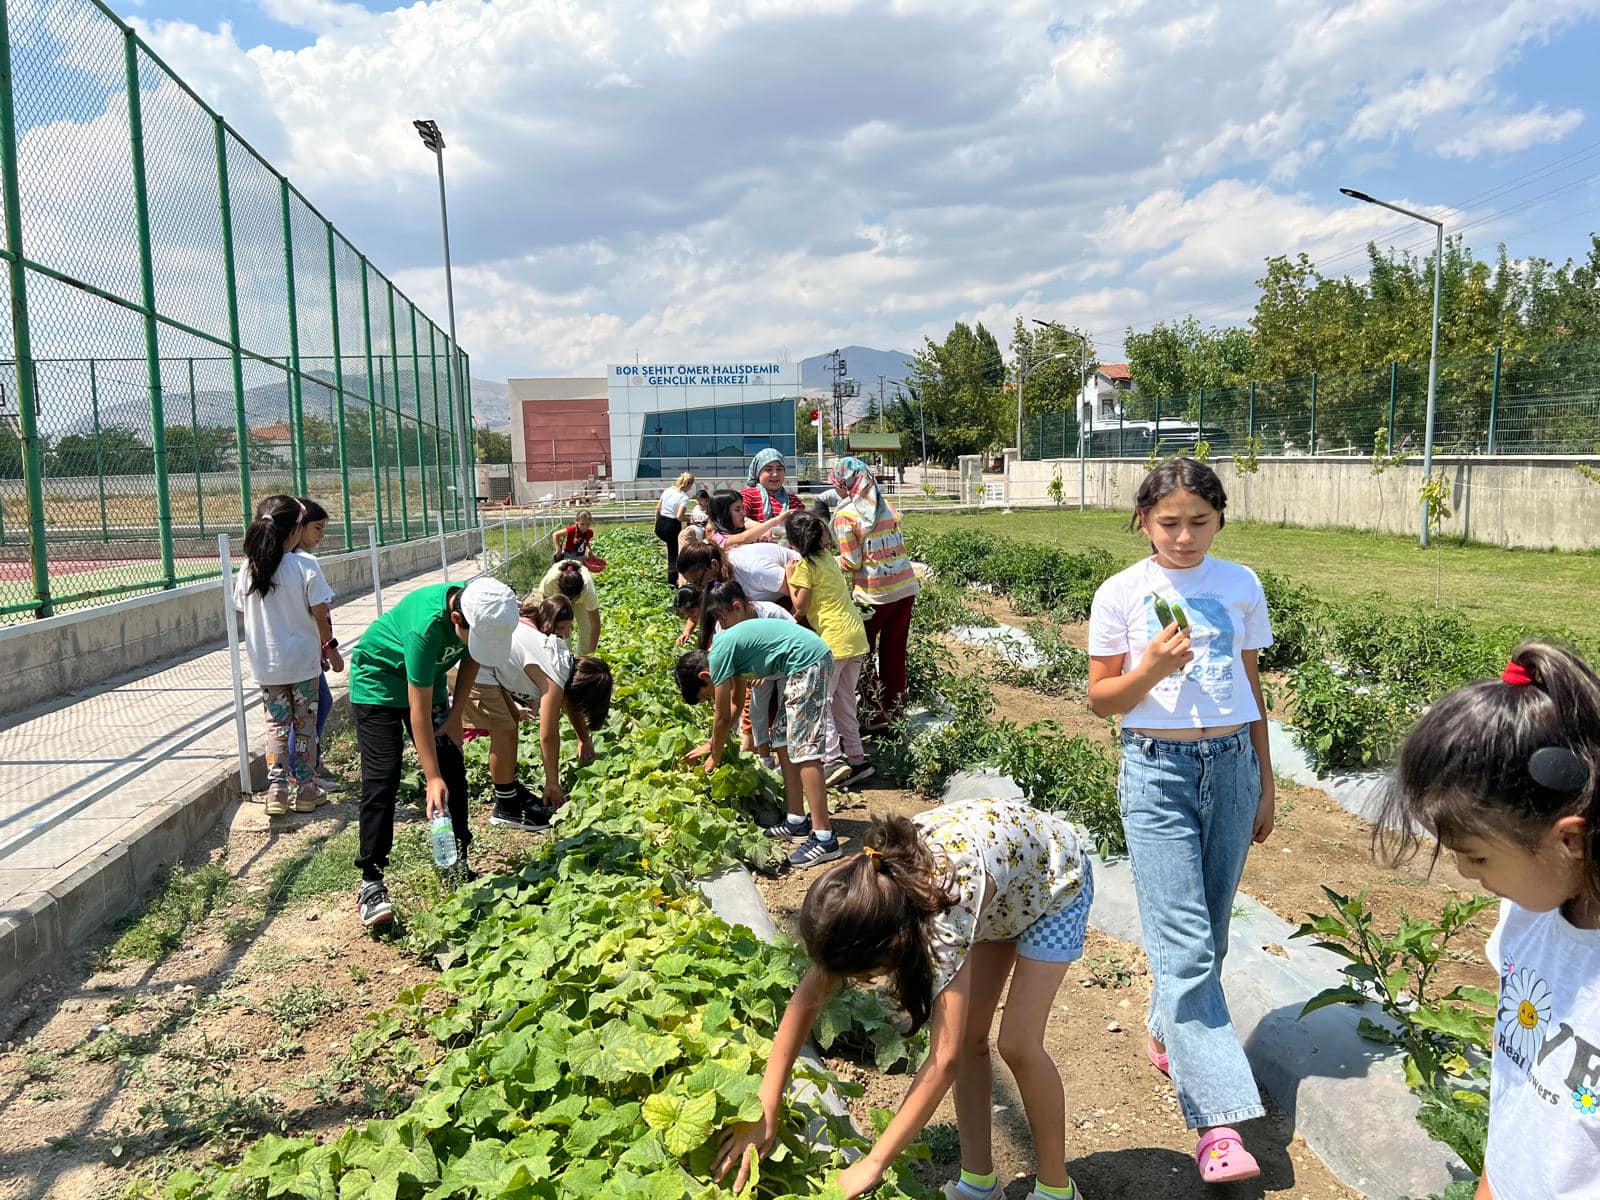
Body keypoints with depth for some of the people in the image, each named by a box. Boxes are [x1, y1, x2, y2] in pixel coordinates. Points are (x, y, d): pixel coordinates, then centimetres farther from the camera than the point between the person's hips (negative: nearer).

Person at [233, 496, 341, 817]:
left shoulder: (248, 567, -3)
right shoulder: (305, 565, -16)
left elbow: (243, 611, 5)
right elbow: (319, 614, -13)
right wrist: (331, 647, 1)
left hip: (265, 663, 3)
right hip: (303, 660, -3)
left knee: (276, 724, 14)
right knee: (305, 724, 10)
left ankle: (276, 792, 11)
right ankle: (305, 791, 17)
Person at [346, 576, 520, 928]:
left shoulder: (484, 612, -24)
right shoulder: (427, 626, -41)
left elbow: (472, 658, 0)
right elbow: (419, 711, -34)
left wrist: (456, 713, -3)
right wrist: (431, 778, -32)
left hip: (428, 678, 6)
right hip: (378, 678, -6)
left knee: (452, 769, 2)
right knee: (382, 778, -13)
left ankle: (458, 865, 13)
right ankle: (371, 882, -6)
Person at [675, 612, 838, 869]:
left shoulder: (718, 655, -9)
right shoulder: (730, 651, 18)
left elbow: (723, 717, -2)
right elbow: (736, 703, 30)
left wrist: (715, 756, 13)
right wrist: (710, 744, 35)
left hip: (807, 662, -10)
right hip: (808, 664, 10)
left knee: (803, 749, -11)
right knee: (782, 741, 15)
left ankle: (824, 838, -13)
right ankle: (797, 821, 20)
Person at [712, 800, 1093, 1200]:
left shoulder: (945, 913, -45)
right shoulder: (866, 889, -27)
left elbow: (944, 1060, -41)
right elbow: (808, 996, -20)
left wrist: (872, 1164, -36)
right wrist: (764, 1112, -23)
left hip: (1056, 879, -6)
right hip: (999, 891, 6)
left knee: (1018, 1043, -11)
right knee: (968, 1036, 0)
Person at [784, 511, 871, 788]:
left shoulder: (805, 564, -9)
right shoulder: (828, 557, 15)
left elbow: (800, 607, -10)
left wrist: (790, 576, 0)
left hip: (834, 639, -8)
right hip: (856, 633, 8)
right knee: (843, 699, 15)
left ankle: (832, 760, -9)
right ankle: (855, 756, 16)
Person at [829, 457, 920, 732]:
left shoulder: (845, 515, -10)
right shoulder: (887, 506, 7)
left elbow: (852, 563, -10)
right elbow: (899, 545, 7)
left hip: (874, 594, -6)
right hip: (905, 586, 6)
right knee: (894, 650, 15)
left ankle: (872, 713, 10)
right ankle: (895, 708, 24)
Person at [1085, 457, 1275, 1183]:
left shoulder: (1241, 587, 4)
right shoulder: (1121, 594, -4)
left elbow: (1252, 688, 12)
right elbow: (1100, 699, -1)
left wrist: (1264, 782, 14)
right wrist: (1150, 670, -20)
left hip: (1231, 767, 3)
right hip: (1157, 772, -3)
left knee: (1206, 931, 12)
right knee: (1186, 943, -7)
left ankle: (1169, 1036, 37)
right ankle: (1218, 1120, -3)